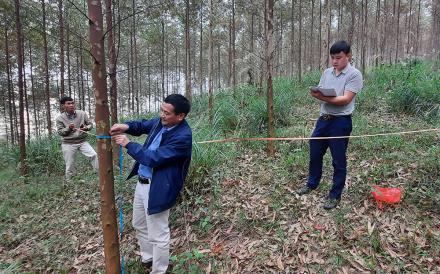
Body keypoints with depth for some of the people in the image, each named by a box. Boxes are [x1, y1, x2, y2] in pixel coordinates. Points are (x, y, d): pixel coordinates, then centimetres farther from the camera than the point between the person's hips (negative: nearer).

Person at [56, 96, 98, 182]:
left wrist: (86, 128, -18)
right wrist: (68, 128, -22)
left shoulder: (82, 113, -3)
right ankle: (68, 182, 27)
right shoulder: (60, 118, -5)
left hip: (82, 141, 1)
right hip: (68, 144, -1)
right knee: (70, 165, 6)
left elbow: (90, 124, 5)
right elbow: (60, 132, -4)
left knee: (94, 155, -17)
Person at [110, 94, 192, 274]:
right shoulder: (161, 122, -1)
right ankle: (147, 259, 49)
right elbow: (142, 126, 18)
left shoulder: (183, 136, -26)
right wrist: (126, 127, -4)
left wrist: (128, 144, -19)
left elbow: (153, 158, -27)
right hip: (142, 182, 10)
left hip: (157, 189, -9)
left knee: (157, 234, 6)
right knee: (139, 225, 26)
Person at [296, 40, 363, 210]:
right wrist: (316, 94, -15)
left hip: (341, 122, -6)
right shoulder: (327, 72, 11)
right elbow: (321, 93, 8)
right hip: (323, 119, 7)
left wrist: (324, 98, -29)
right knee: (315, 153, 17)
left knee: (338, 161, 5)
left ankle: (335, 195, 20)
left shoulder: (354, 74, -9)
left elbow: (345, 99, -18)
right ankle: (312, 184, 39)